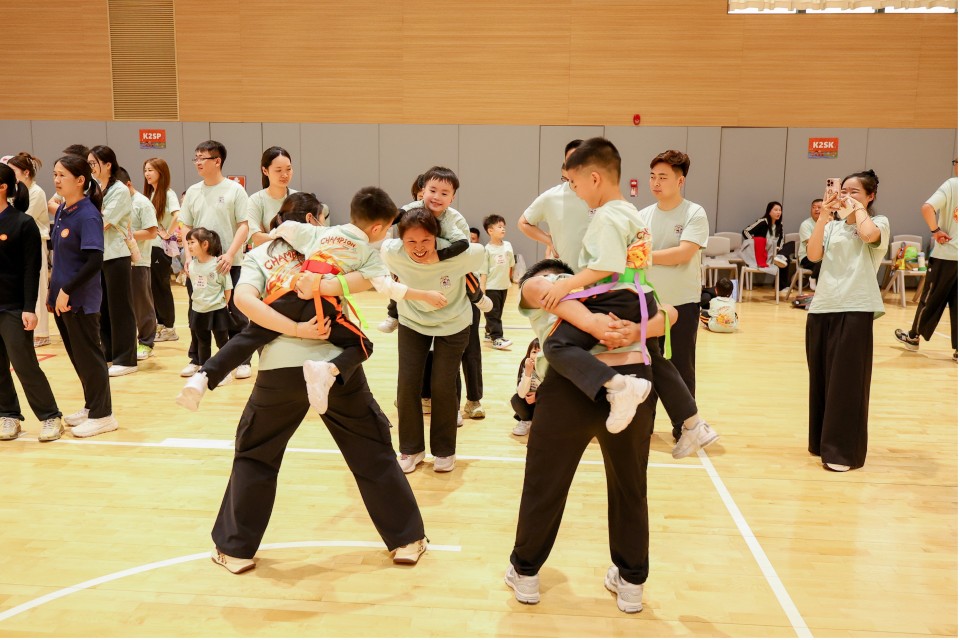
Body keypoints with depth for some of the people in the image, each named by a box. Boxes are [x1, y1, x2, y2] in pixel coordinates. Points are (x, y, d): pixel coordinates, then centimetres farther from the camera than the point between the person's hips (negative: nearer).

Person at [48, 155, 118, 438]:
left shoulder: (88, 215, -16)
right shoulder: (61, 211, 9)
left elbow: (95, 261, -22)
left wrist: (67, 291, -20)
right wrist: (54, 290, 14)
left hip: (80, 299, -8)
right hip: (62, 296, 8)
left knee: (88, 356, 0)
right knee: (77, 356, 16)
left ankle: (103, 415, 11)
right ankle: (92, 405, 29)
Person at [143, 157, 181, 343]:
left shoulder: (168, 194, -10)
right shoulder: (149, 193, 12)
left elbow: (178, 216, -26)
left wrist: (168, 233, -18)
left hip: (162, 246, -7)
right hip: (149, 245, 7)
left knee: (161, 286, -1)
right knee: (153, 287, 11)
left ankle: (169, 327, 8)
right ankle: (159, 323, 21)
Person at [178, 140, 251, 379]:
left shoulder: (234, 190, -3)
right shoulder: (192, 192, 9)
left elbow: (243, 226, -6)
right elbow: (186, 227, 11)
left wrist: (230, 254, -17)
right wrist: (189, 255, -2)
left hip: (229, 263, -4)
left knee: (235, 314, 2)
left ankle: (242, 360, 12)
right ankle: (196, 359, 22)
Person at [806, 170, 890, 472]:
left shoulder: (879, 223, 2)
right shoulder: (832, 225, 12)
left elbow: (867, 234, -23)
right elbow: (813, 255, -5)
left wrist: (859, 209, -6)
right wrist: (824, 215, -7)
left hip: (856, 310, -4)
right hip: (822, 308, 5)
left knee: (847, 382, -2)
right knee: (821, 379, 11)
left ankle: (844, 451, 5)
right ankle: (823, 441, 25)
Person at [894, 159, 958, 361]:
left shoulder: (952, 184, -6)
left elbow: (926, 208, -22)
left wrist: (936, 230, -12)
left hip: (946, 254, -3)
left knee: (931, 298, 10)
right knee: (956, 303, 8)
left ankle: (914, 337, 25)